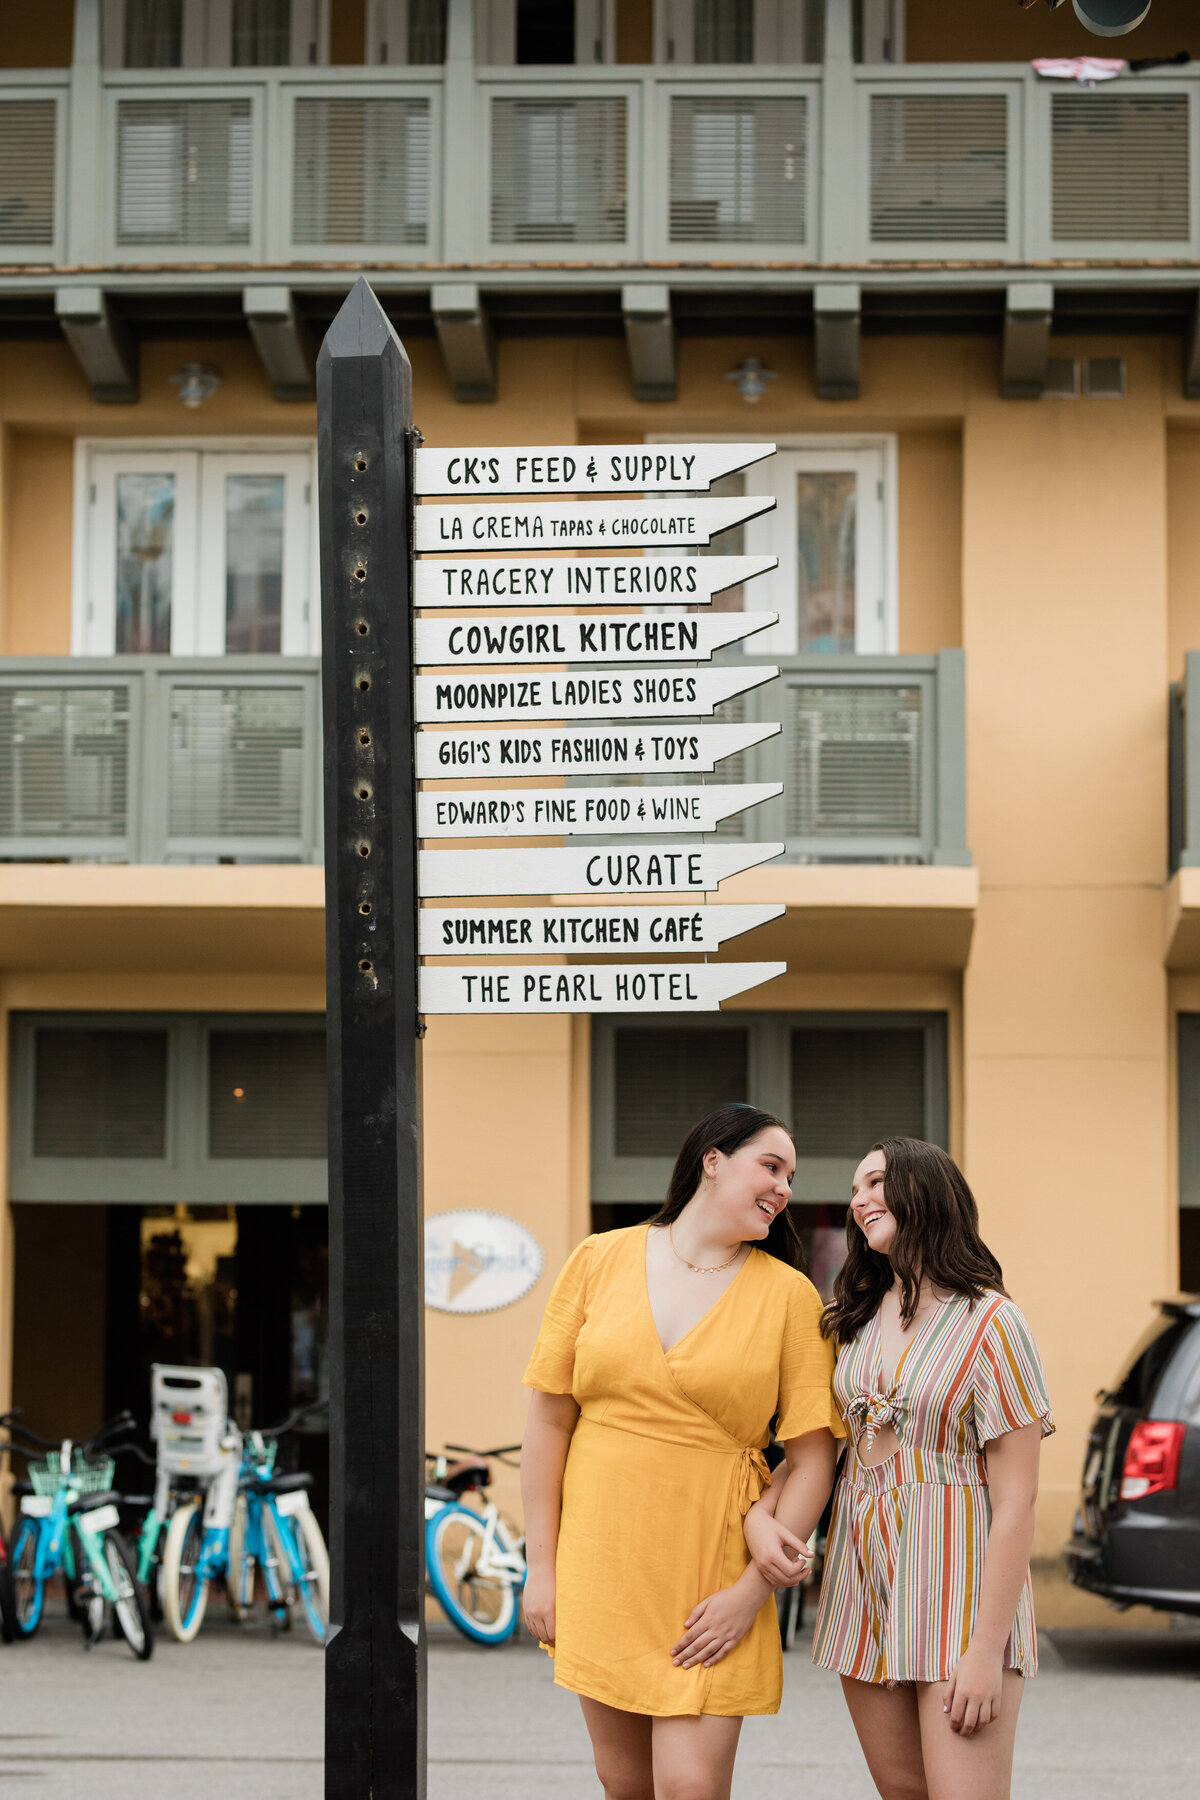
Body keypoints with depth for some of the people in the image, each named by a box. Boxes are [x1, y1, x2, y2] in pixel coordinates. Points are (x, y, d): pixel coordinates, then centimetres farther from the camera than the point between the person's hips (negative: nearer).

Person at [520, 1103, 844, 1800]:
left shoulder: (789, 1294, -2)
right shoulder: (601, 1261, 2)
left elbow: (814, 1460, -4)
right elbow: (549, 1420, 4)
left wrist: (752, 1591, -11)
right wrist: (541, 1566, 2)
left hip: (712, 1575, -2)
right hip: (599, 1562, 2)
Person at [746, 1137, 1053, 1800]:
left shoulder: (989, 1322, -10)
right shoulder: (855, 1319, 10)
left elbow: (1016, 1500, -12)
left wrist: (987, 1650, -17)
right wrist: (759, 1513, -8)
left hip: (957, 1574, -6)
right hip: (861, 1565, 6)